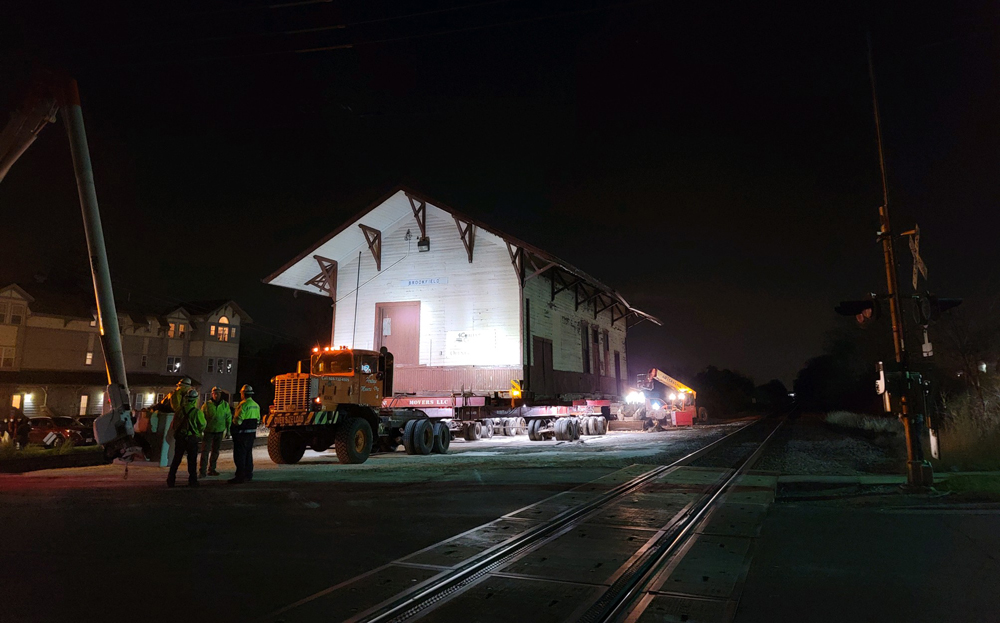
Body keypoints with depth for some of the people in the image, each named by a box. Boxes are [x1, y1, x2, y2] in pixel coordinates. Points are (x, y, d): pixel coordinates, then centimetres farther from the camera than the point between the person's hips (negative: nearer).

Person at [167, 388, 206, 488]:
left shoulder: (179, 409, -4)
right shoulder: (197, 412, -15)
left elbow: (174, 424, 7)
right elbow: (203, 426, -4)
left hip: (179, 438, 3)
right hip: (192, 439, -3)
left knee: (176, 459, 14)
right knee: (192, 461, 7)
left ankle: (171, 480, 17)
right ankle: (192, 481, 9)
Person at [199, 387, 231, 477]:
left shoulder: (225, 405, 3)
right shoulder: (207, 404, -4)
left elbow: (228, 418, 9)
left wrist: (228, 430, 7)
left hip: (219, 431, 3)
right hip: (208, 431, -3)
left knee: (215, 451, 12)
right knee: (205, 451, -10)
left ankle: (212, 469, 22)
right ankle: (202, 471, -9)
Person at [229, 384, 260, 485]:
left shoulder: (243, 405, -17)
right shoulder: (256, 405, 10)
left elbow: (238, 420, -19)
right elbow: (258, 420, 15)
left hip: (242, 434, -8)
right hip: (252, 433, 8)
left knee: (239, 455, -3)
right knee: (248, 454, 16)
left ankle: (240, 476, -3)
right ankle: (248, 475, 22)